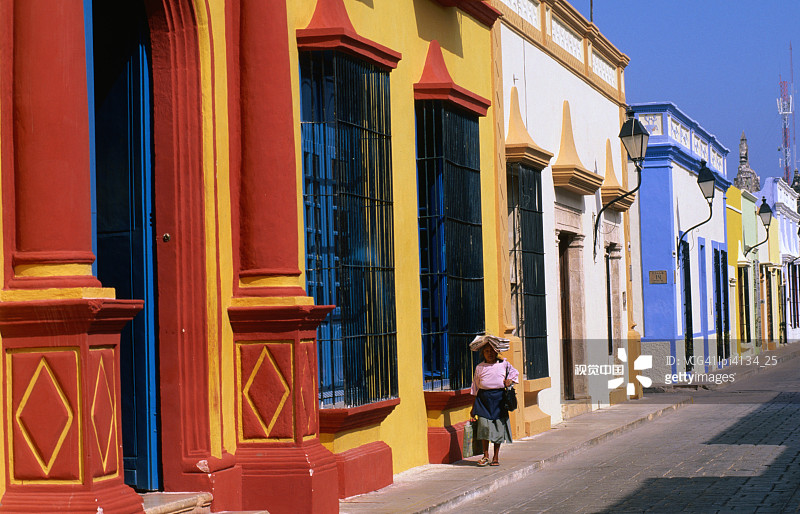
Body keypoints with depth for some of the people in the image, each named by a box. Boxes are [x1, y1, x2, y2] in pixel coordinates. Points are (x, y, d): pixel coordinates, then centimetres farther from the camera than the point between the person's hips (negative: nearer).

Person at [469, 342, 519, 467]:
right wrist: (473, 407, 13)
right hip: (483, 398, 0)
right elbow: (475, 388, 14)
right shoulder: (479, 367, 10)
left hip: (499, 398, 0)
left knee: (499, 426, 0)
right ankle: (485, 455, 1)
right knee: (484, 425, -11)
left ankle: (496, 457, 11)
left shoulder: (504, 364, 9)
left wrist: (510, 380, 3)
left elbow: (514, 372, 26)